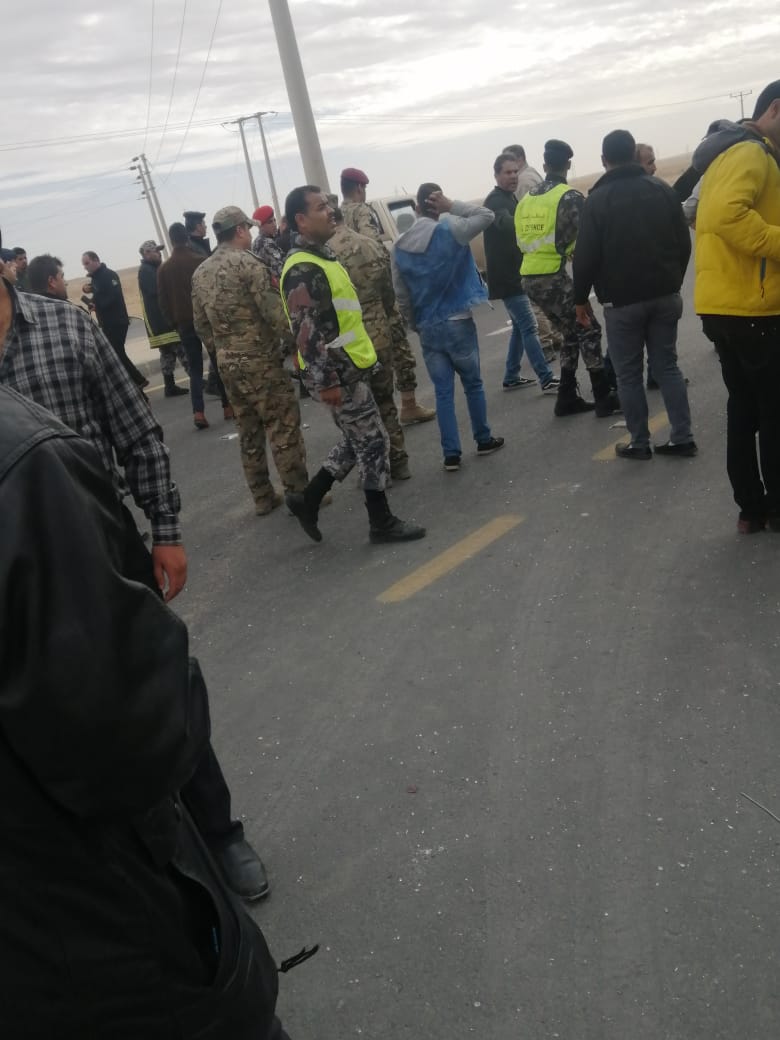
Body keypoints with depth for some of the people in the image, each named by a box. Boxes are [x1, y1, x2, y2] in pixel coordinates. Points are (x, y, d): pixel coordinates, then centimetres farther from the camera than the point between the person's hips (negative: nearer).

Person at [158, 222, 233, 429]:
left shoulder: (164, 269, 2)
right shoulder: (200, 261, -6)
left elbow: (163, 302, 4)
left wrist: (174, 323, 12)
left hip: (185, 323, 2)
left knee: (195, 369, 4)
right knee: (219, 363, 9)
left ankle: (198, 412, -8)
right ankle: (227, 406, 11)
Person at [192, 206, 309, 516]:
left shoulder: (200, 273, 11)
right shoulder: (247, 263, -12)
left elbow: (201, 324, 14)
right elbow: (274, 312, -17)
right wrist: (295, 344, -7)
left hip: (227, 362, 8)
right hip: (260, 359, -7)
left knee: (249, 432, 14)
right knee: (284, 427, 0)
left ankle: (263, 497, 20)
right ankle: (298, 494, 3)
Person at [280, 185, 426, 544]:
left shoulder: (322, 257, 15)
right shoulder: (303, 269, -18)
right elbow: (306, 332, -24)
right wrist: (326, 381, -24)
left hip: (347, 367, 10)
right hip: (337, 374, -10)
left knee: (355, 442, 17)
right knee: (372, 442, -1)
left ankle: (308, 499, 25)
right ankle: (381, 522, 11)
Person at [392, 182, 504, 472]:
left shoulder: (400, 247, 2)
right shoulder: (450, 230, -9)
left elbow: (402, 295, 4)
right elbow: (487, 215, 1)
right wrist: (451, 206, -4)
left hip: (427, 329, 3)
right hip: (458, 323, -3)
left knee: (443, 391, 6)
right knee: (473, 384, 13)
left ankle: (451, 454, 5)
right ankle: (484, 440, 26)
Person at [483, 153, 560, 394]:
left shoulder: (510, 198, 17)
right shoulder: (495, 201, -16)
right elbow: (507, 224, -38)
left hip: (516, 274, 10)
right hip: (507, 277, -10)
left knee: (521, 326, 15)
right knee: (529, 328, -12)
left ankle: (511, 378, 23)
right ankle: (547, 380, -13)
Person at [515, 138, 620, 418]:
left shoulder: (525, 200, 15)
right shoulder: (569, 196, -6)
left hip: (529, 277, 7)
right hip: (553, 276, -7)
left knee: (571, 333, 18)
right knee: (588, 331, 3)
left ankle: (567, 398, 18)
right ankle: (604, 398, 2)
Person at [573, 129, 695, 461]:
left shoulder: (597, 199, -8)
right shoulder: (663, 190, 4)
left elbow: (586, 256, -10)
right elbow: (684, 243, 7)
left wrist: (580, 299, 2)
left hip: (622, 300, -4)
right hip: (664, 295, 4)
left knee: (628, 373, 5)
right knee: (667, 364, 10)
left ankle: (639, 443, 8)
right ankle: (682, 437, 7)